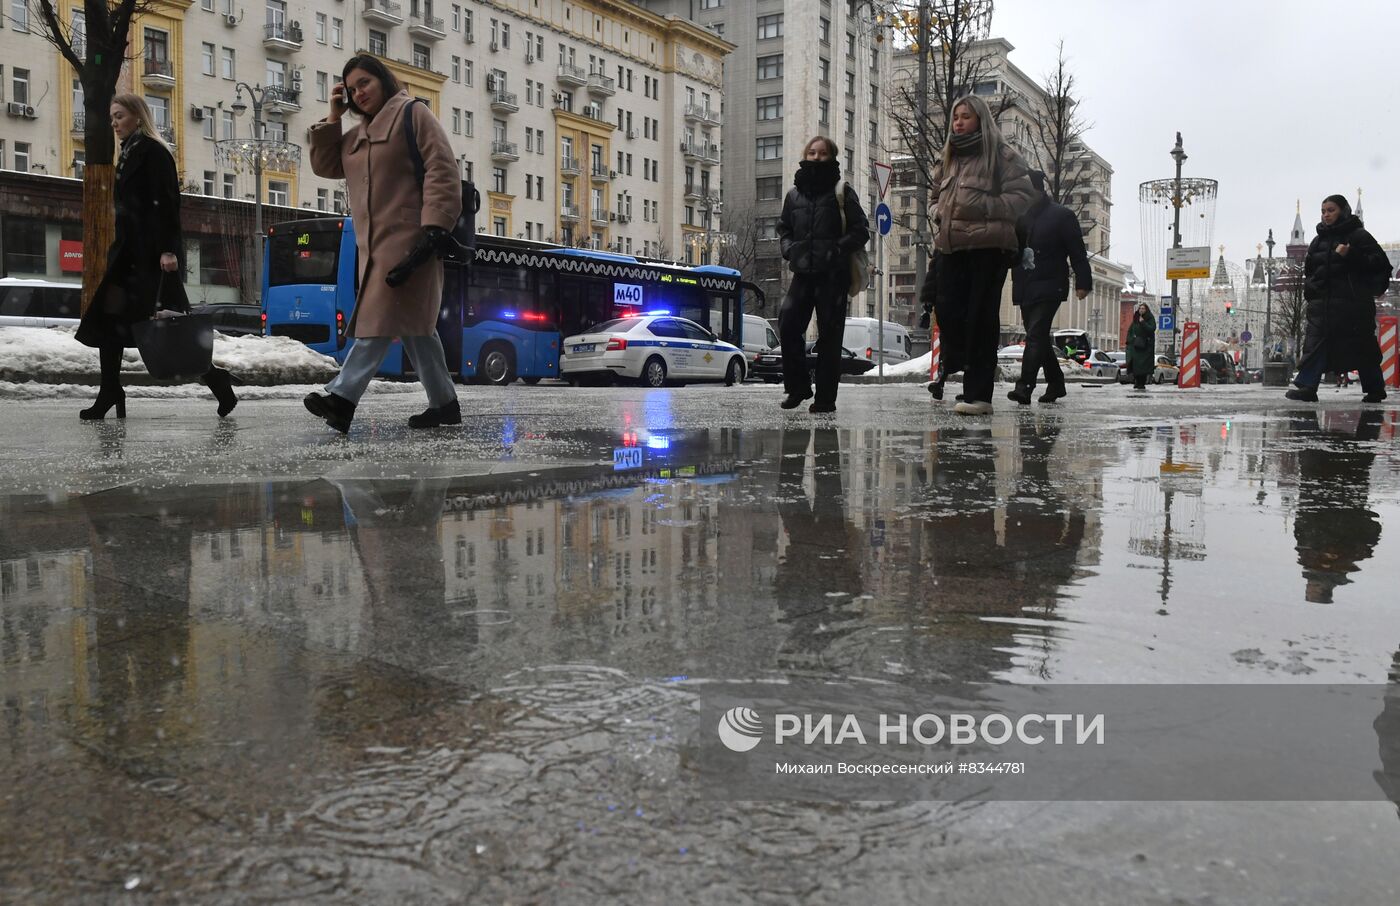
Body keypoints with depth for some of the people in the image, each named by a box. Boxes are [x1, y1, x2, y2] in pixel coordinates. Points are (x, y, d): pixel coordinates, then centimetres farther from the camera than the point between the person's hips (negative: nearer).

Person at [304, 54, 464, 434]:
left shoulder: (412, 113, 0)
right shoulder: (358, 135, 24)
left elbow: (441, 171, -10)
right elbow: (324, 165, 21)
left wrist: (435, 228, -20)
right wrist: (332, 118, 13)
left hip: (407, 238, -9)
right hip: (375, 243, 9)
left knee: (381, 318, -14)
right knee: (412, 325, 8)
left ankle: (342, 397, -20)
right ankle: (444, 402, 12)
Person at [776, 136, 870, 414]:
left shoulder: (842, 193, 2)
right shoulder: (794, 195, 14)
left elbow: (861, 231, 0)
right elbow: (783, 227, 24)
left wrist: (837, 249, -13)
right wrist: (789, 248, 4)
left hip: (833, 274, -4)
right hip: (803, 273, 4)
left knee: (829, 335, -2)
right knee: (787, 325, -8)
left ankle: (825, 397, 4)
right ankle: (798, 386, 6)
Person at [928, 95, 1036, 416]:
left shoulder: (1001, 155, 0)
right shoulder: (949, 158, 20)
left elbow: (1023, 196, -7)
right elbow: (937, 197, 32)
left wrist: (984, 207, -16)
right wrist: (939, 212, 10)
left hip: (989, 247, -6)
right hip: (952, 247, 7)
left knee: (980, 318, -8)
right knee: (948, 315, 0)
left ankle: (979, 394, -5)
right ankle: (978, 374, 18)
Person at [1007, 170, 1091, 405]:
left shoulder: (1062, 215, 0)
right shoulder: (1020, 217, 15)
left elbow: (1077, 251, -3)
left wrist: (1083, 282, -9)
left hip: (1049, 287, -6)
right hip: (1025, 288, 6)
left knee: (1035, 335, -17)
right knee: (1039, 337, 12)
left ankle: (1025, 386, -25)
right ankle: (1055, 383, 24)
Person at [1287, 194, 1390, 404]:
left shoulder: (1358, 235, -1)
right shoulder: (1319, 239, 17)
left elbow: (1380, 261, -9)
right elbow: (1309, 268, 26)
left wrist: (1350, 255, -20)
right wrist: (1310, 288, 10)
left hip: (1352, 301, -5)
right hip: (1322, 300, 5)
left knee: (1362, 345, 2)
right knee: (1315, 341, -8)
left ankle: (1375, 388, 15)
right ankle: (1307, 386, -13)